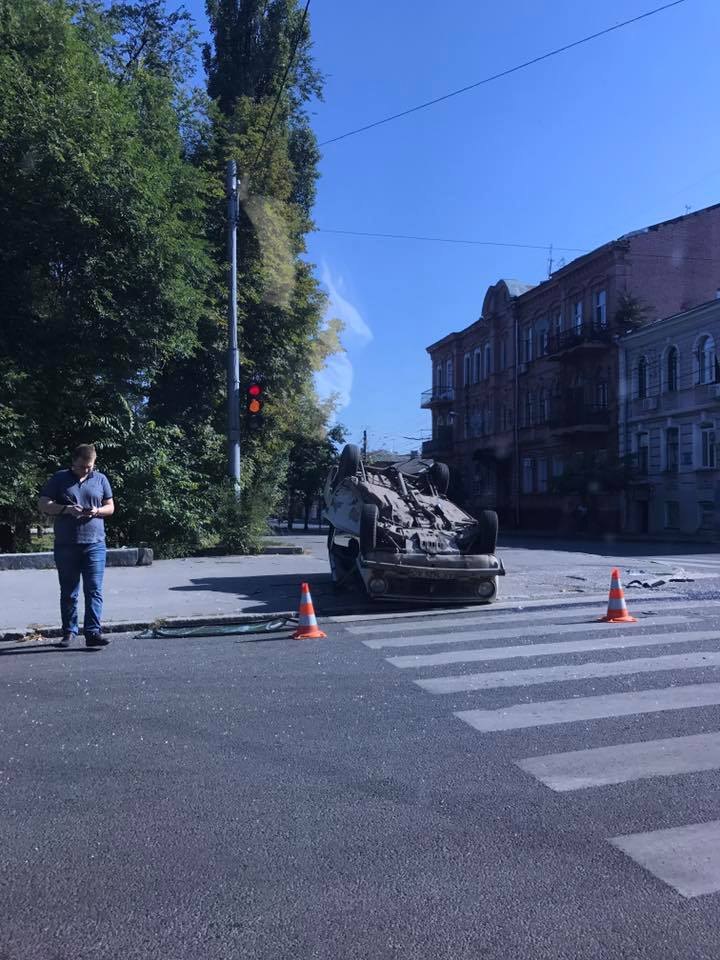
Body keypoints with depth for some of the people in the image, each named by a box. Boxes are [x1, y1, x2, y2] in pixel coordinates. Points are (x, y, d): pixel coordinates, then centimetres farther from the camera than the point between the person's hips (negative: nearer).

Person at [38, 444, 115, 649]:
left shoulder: (100, 479, 11)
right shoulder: (59, 479, 7)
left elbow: (110, 507, 14)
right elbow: (43, 504, 3)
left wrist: (97, 511, -9)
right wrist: (66, 509, -13)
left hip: (94, 544, 0)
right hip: (66, 545, 0)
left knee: (94, 590, -6)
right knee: (68, 592, 8)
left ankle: (93, 632, -5)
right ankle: (69, 632, 19)